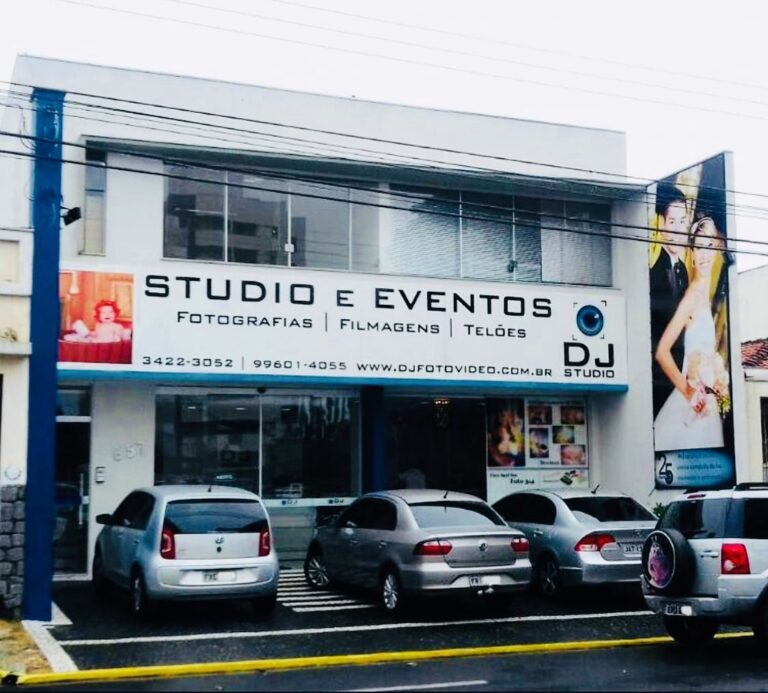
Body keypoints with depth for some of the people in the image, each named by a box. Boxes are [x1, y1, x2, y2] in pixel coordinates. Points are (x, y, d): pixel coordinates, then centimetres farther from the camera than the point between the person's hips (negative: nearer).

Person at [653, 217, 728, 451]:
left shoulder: (707, 294, 10)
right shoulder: (693, 294, -14)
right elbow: (662, 352, -20)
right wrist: (687, 390, -14)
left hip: (708, 406, 8)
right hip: (692, 403, -8)